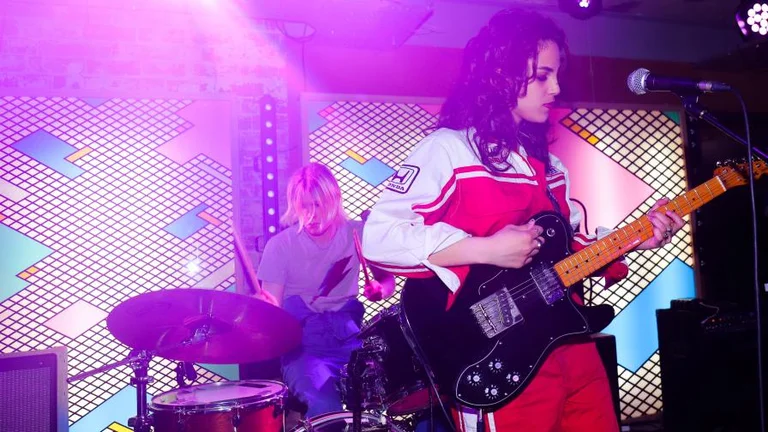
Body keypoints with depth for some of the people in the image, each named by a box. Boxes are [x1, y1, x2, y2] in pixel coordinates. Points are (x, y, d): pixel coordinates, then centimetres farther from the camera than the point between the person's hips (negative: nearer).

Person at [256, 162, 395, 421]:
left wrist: (381, 289, -12)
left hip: (348, 334, 3)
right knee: (325, 407, -30)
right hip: (300, 341, -2)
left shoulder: (357, 233, 0)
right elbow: (270, 308, -7)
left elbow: (387, 278, 11)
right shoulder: (280, 245, -7)